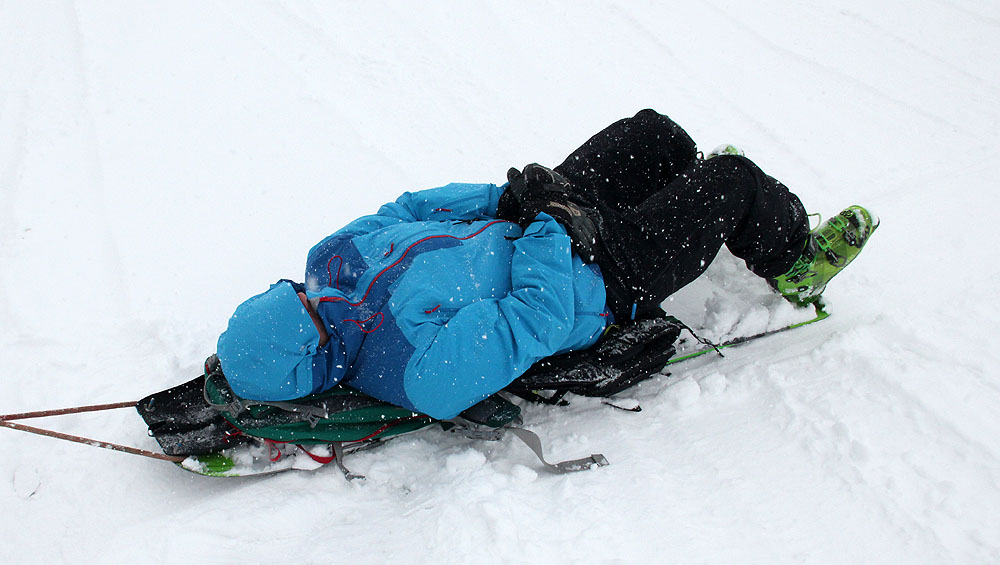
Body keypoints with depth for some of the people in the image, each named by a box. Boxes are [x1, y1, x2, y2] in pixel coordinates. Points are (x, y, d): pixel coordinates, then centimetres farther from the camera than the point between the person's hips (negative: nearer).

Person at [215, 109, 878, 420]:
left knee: (654, 130, 15)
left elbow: (403, 210, 1)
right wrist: (548, 215, -21)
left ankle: (694, 188, 48)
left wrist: (505, 198, -8)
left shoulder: (331, 261, -12)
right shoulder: (425, 367, -35)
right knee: (735, 178, -1)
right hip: (604, 279, -8)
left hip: (541, 219, 8)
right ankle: (795, 262, 30)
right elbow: (538, 316, -32)